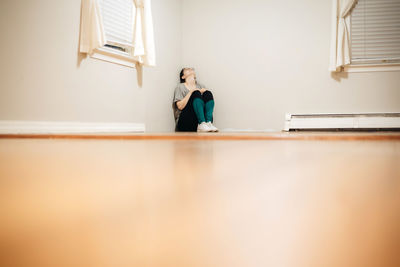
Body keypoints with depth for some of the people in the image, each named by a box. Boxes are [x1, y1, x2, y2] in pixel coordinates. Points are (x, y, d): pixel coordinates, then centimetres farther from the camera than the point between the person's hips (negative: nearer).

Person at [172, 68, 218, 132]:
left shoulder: (200, 86, 24)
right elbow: (180, 106, -4)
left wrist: (205, 92, -6)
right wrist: (191, 92, -8)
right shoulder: (180, 87, 12)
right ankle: (201, 124, -43)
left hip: (202, 118, 3)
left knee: (208, 93, -16)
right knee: (196, 93, -23)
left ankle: (208, 123, -38)